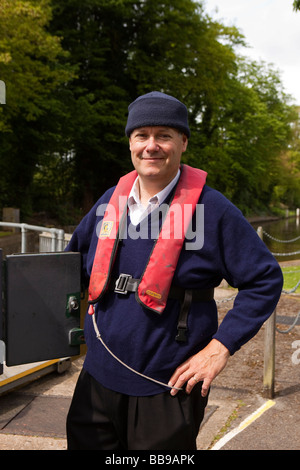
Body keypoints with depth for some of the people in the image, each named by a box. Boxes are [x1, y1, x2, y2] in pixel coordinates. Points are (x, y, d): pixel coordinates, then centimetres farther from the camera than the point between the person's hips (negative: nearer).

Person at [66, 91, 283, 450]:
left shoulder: (211, 208, -12)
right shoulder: (111, 201, 4)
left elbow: (265, 280, -9)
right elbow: (75, 258, 21)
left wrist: (220, 346, -15)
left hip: (167, 390, -4)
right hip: (98, 380, 5)